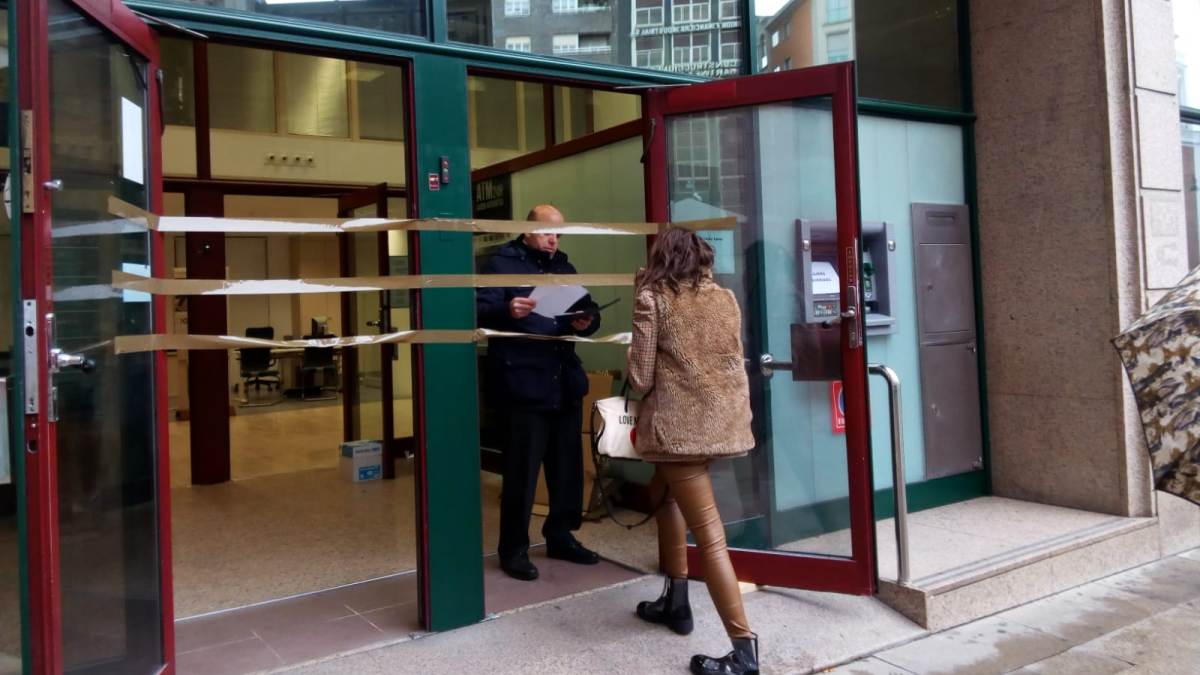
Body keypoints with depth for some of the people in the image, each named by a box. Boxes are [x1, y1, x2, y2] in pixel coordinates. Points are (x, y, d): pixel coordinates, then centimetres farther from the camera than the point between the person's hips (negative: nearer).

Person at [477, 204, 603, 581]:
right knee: (522, 470, -2)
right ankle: (513, 550, 9)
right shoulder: (501, 264, -2)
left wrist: (586, 321, -5)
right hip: (524, 385, -7)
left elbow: (589, 311, 18)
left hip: (566, 383, 7)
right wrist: (508, 311, -31)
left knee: (568, 466, 13)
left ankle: (561, 537, 27)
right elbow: (479, 312, -11)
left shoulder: (564, 267, 18)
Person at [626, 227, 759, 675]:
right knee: (665, 494, 27)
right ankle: (675, 601, 33)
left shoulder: (652, 299, -5)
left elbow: (641, 379, -8)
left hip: (680, 426, -7)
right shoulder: (726, 299, 10)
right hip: (725, 421, 7)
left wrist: (635, 364, 12)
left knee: (709, 534, -6)